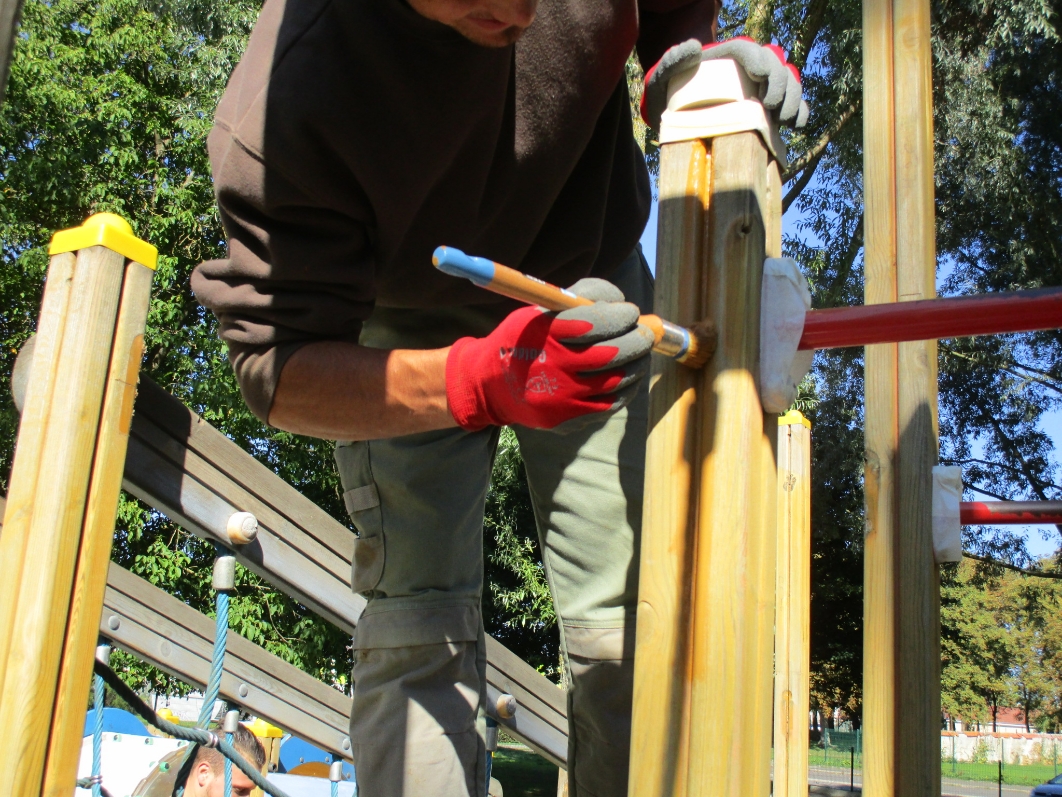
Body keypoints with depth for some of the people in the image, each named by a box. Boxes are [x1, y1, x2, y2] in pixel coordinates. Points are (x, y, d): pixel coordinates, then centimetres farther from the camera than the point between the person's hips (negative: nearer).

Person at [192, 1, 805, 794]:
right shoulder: (287, 106, -35)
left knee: (626, 624, -5)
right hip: (408, 339, -2)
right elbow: (277, 363, -32)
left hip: (590, 293, 3)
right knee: (416, 629, -14)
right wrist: (478, 379, -49)